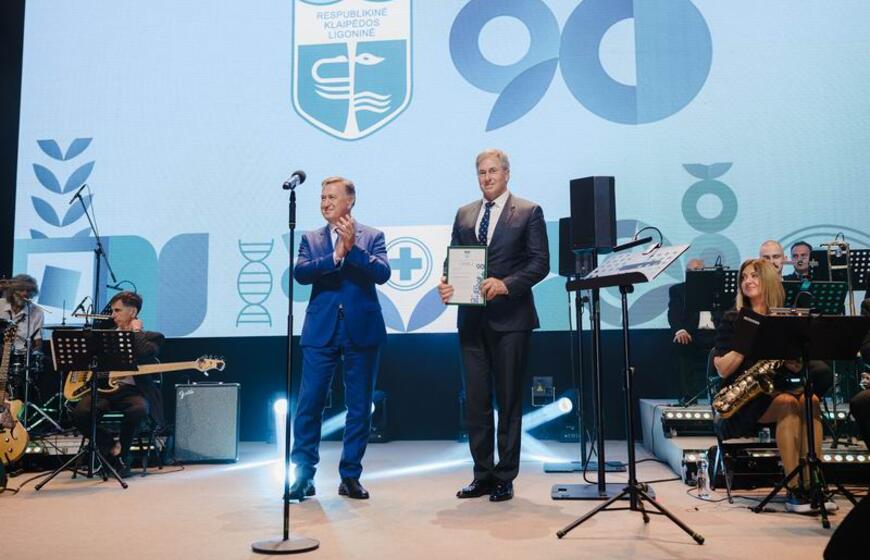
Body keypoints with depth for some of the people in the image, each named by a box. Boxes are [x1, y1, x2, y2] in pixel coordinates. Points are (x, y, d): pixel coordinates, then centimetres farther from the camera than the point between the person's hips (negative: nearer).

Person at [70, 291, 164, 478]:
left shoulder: (151, 337, 8)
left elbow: (144, 355, -14)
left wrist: (136, 332, -2)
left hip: (132, 390, -3)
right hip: (103, 388, 4)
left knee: (139, 410, -37)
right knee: (79, 413, -27)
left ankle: (122, 456, -8)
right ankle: (112, 449, -2)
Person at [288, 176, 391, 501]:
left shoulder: (372, 237, 6)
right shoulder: (311, 239, 10)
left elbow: (382, 273, -9)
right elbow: (300, 273, -6)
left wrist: (353, 248, -17)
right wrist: (336, 255, -15)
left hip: (362, 330, 0)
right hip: (321, 331, 1)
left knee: (359, 407, 6)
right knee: (309, 404, -2)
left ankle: (350, 476, 18)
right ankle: (303, 475, 10)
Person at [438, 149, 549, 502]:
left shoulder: (529, 212, 2)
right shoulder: (464, 214, 15)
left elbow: (540, 263, -6)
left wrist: (506, 284, -20)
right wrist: (446, 283, -7)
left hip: (509, 317, -4)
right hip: (472, 318, 4)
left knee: (509, 401, 4)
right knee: (475, 402, 7)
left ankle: (505, 478, 15)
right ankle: (483, 476, 18)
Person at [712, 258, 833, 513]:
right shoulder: (734, 319, 2)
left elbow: (797, 367, 11)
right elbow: (723, 369, -7)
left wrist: (792, 359, -11)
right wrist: (747, 341, -16)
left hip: (777, 388, 4)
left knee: (811, 401, -28)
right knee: (788, 404, -32)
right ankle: (793, 490, -31)